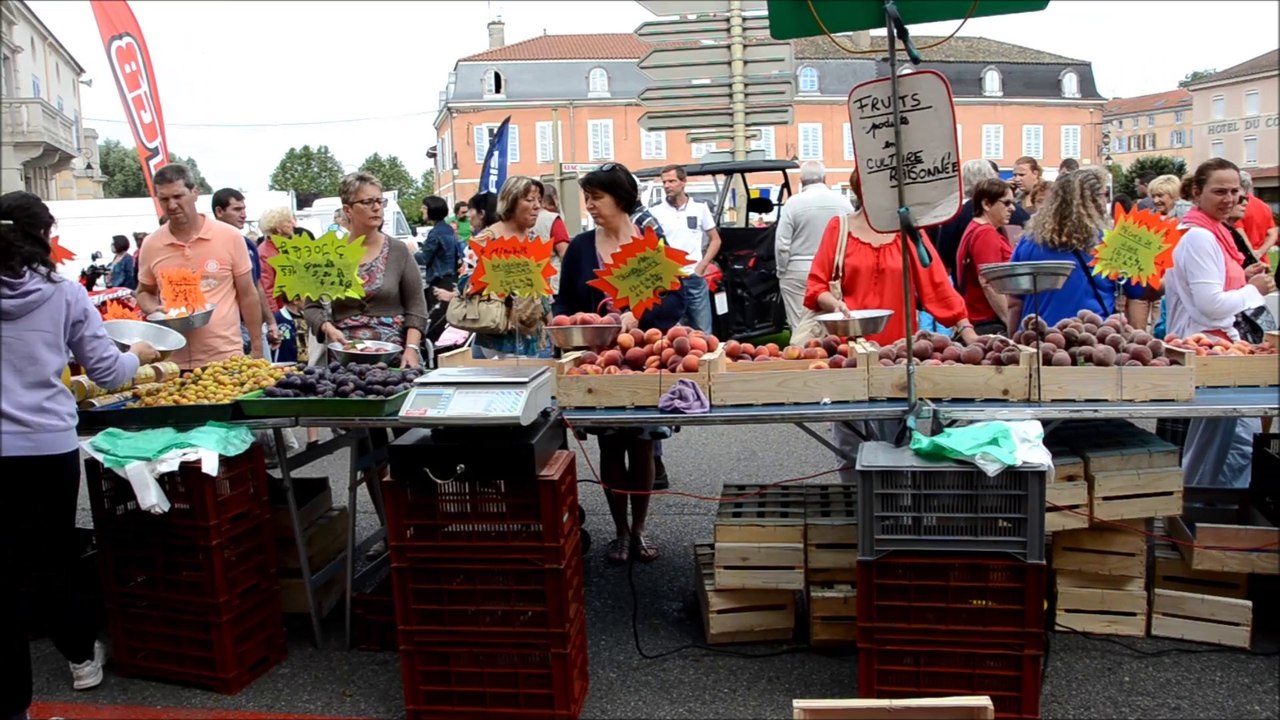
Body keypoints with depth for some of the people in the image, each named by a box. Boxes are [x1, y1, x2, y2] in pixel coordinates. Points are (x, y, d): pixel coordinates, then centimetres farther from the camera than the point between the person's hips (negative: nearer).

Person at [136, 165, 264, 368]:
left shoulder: (230, 237, -2)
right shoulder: (151, 245, 3)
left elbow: (248, 296, 3)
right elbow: (144, 293, 19)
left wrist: (257, 350, 2)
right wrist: (155, 310, -5)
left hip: (225, 357, -2)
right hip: (174, 362, 2)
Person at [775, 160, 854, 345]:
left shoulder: (793, 203, -6)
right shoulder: (843, 202, 4)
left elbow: (782, 245, -6)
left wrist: (782, 272, 6)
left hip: (798, 273, -3)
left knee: (802, 329, -4)